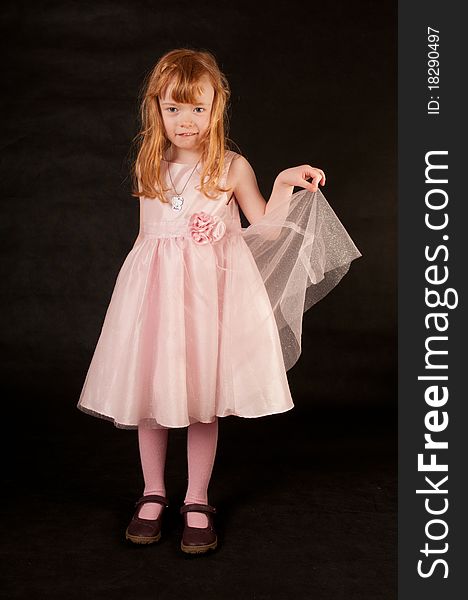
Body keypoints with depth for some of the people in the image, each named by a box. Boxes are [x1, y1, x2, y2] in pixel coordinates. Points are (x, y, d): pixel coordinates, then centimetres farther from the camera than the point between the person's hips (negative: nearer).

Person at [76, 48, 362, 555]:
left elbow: (265, 230, 0)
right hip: (154, 287, 3)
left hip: (211, 289, -2)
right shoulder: (148, 166, 8)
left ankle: (197, 503, 21)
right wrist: (135, 279, 16)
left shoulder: (232, 167, 0)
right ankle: (153, 494, 27)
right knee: (148, 393, 7)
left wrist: (285, 185, -11)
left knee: (203, 396, 4)